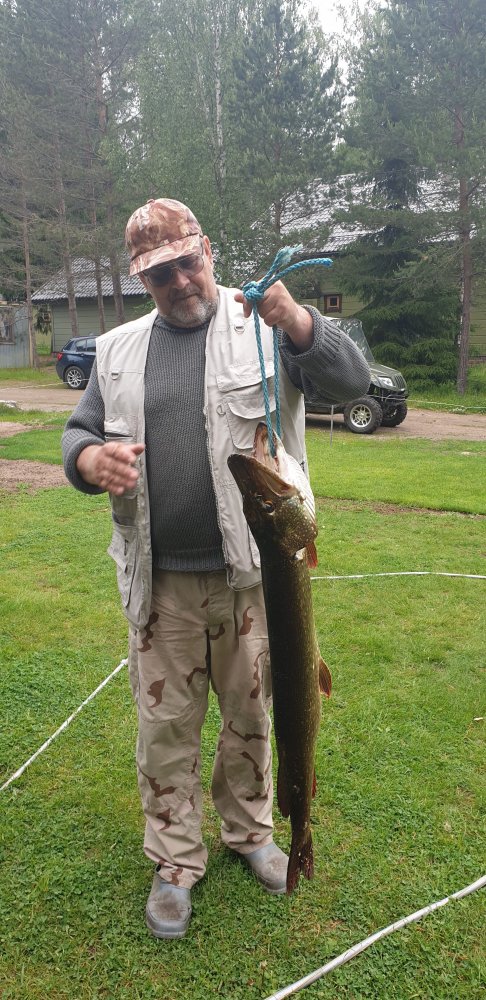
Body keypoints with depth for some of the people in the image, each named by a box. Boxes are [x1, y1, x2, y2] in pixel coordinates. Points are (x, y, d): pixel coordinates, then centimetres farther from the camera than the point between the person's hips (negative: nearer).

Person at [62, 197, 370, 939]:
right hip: (160, 580, 2)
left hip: (252, 573, -1)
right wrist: (90, 458, -12)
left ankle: (250, 831, 42)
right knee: (165, 724, 12)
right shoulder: (118, 351, 8)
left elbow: (350, 380, -11)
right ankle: (175, 862, 34)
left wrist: (295, 319, -29)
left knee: (252, 712, 16)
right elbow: (78, 431, 12)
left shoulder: (266, 327, -1)